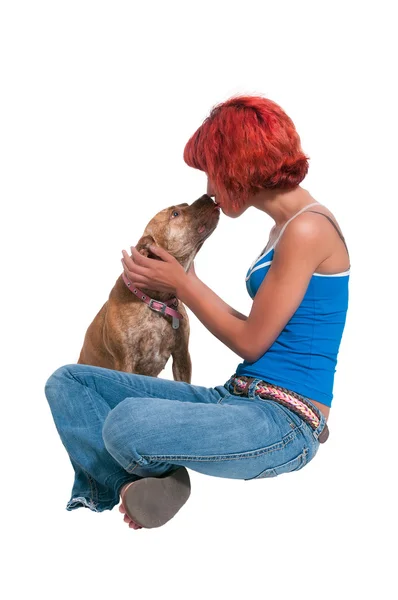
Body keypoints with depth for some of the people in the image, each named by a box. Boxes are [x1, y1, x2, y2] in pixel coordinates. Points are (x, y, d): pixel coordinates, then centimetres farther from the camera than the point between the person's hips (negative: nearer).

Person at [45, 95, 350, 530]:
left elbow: (252, 344, -12)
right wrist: (188, 285, 14)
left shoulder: (307, 229, -14)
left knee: (128, 422, -33)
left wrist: (181, 283, -2)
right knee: (68, 382, 3)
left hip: (286, 422, -9)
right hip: (239, 397, 9)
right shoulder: (287, 227, 15)